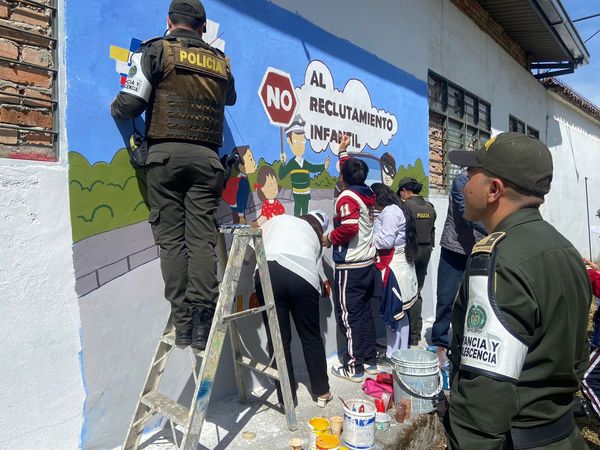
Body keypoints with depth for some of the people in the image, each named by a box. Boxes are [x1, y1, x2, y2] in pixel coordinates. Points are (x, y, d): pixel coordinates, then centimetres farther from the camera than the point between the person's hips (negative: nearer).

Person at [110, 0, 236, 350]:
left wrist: (116, 109, 20)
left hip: (166, 153, -2)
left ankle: (183, 324, -2)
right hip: (206, 157, 3)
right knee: (202, 239, -2)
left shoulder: (157, 50, 7)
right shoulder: (220, 62, 18)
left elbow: (129, 105, -2)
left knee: (172, 239, -1)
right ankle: (202, 325, -7)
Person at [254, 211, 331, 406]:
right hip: (303, 277, 1)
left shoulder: (278, 218, 29)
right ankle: (322, 391, 33)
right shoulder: (316, 236, 31)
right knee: (311, 337, 18)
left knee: (278, 340, 9)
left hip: (269, 272, -1)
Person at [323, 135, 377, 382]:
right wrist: (343, 151, 36)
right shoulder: (367, 194, 8)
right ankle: (370, 360, 25)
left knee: (349, 317, 1)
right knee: (364, 313, 16)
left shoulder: (347, 197, -14)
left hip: (350, 267, -8)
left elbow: (349, 227, -28)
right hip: (368, 264, 8)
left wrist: (330, 237, -11)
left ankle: (354, 367, 9)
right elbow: (352, 171, 26)